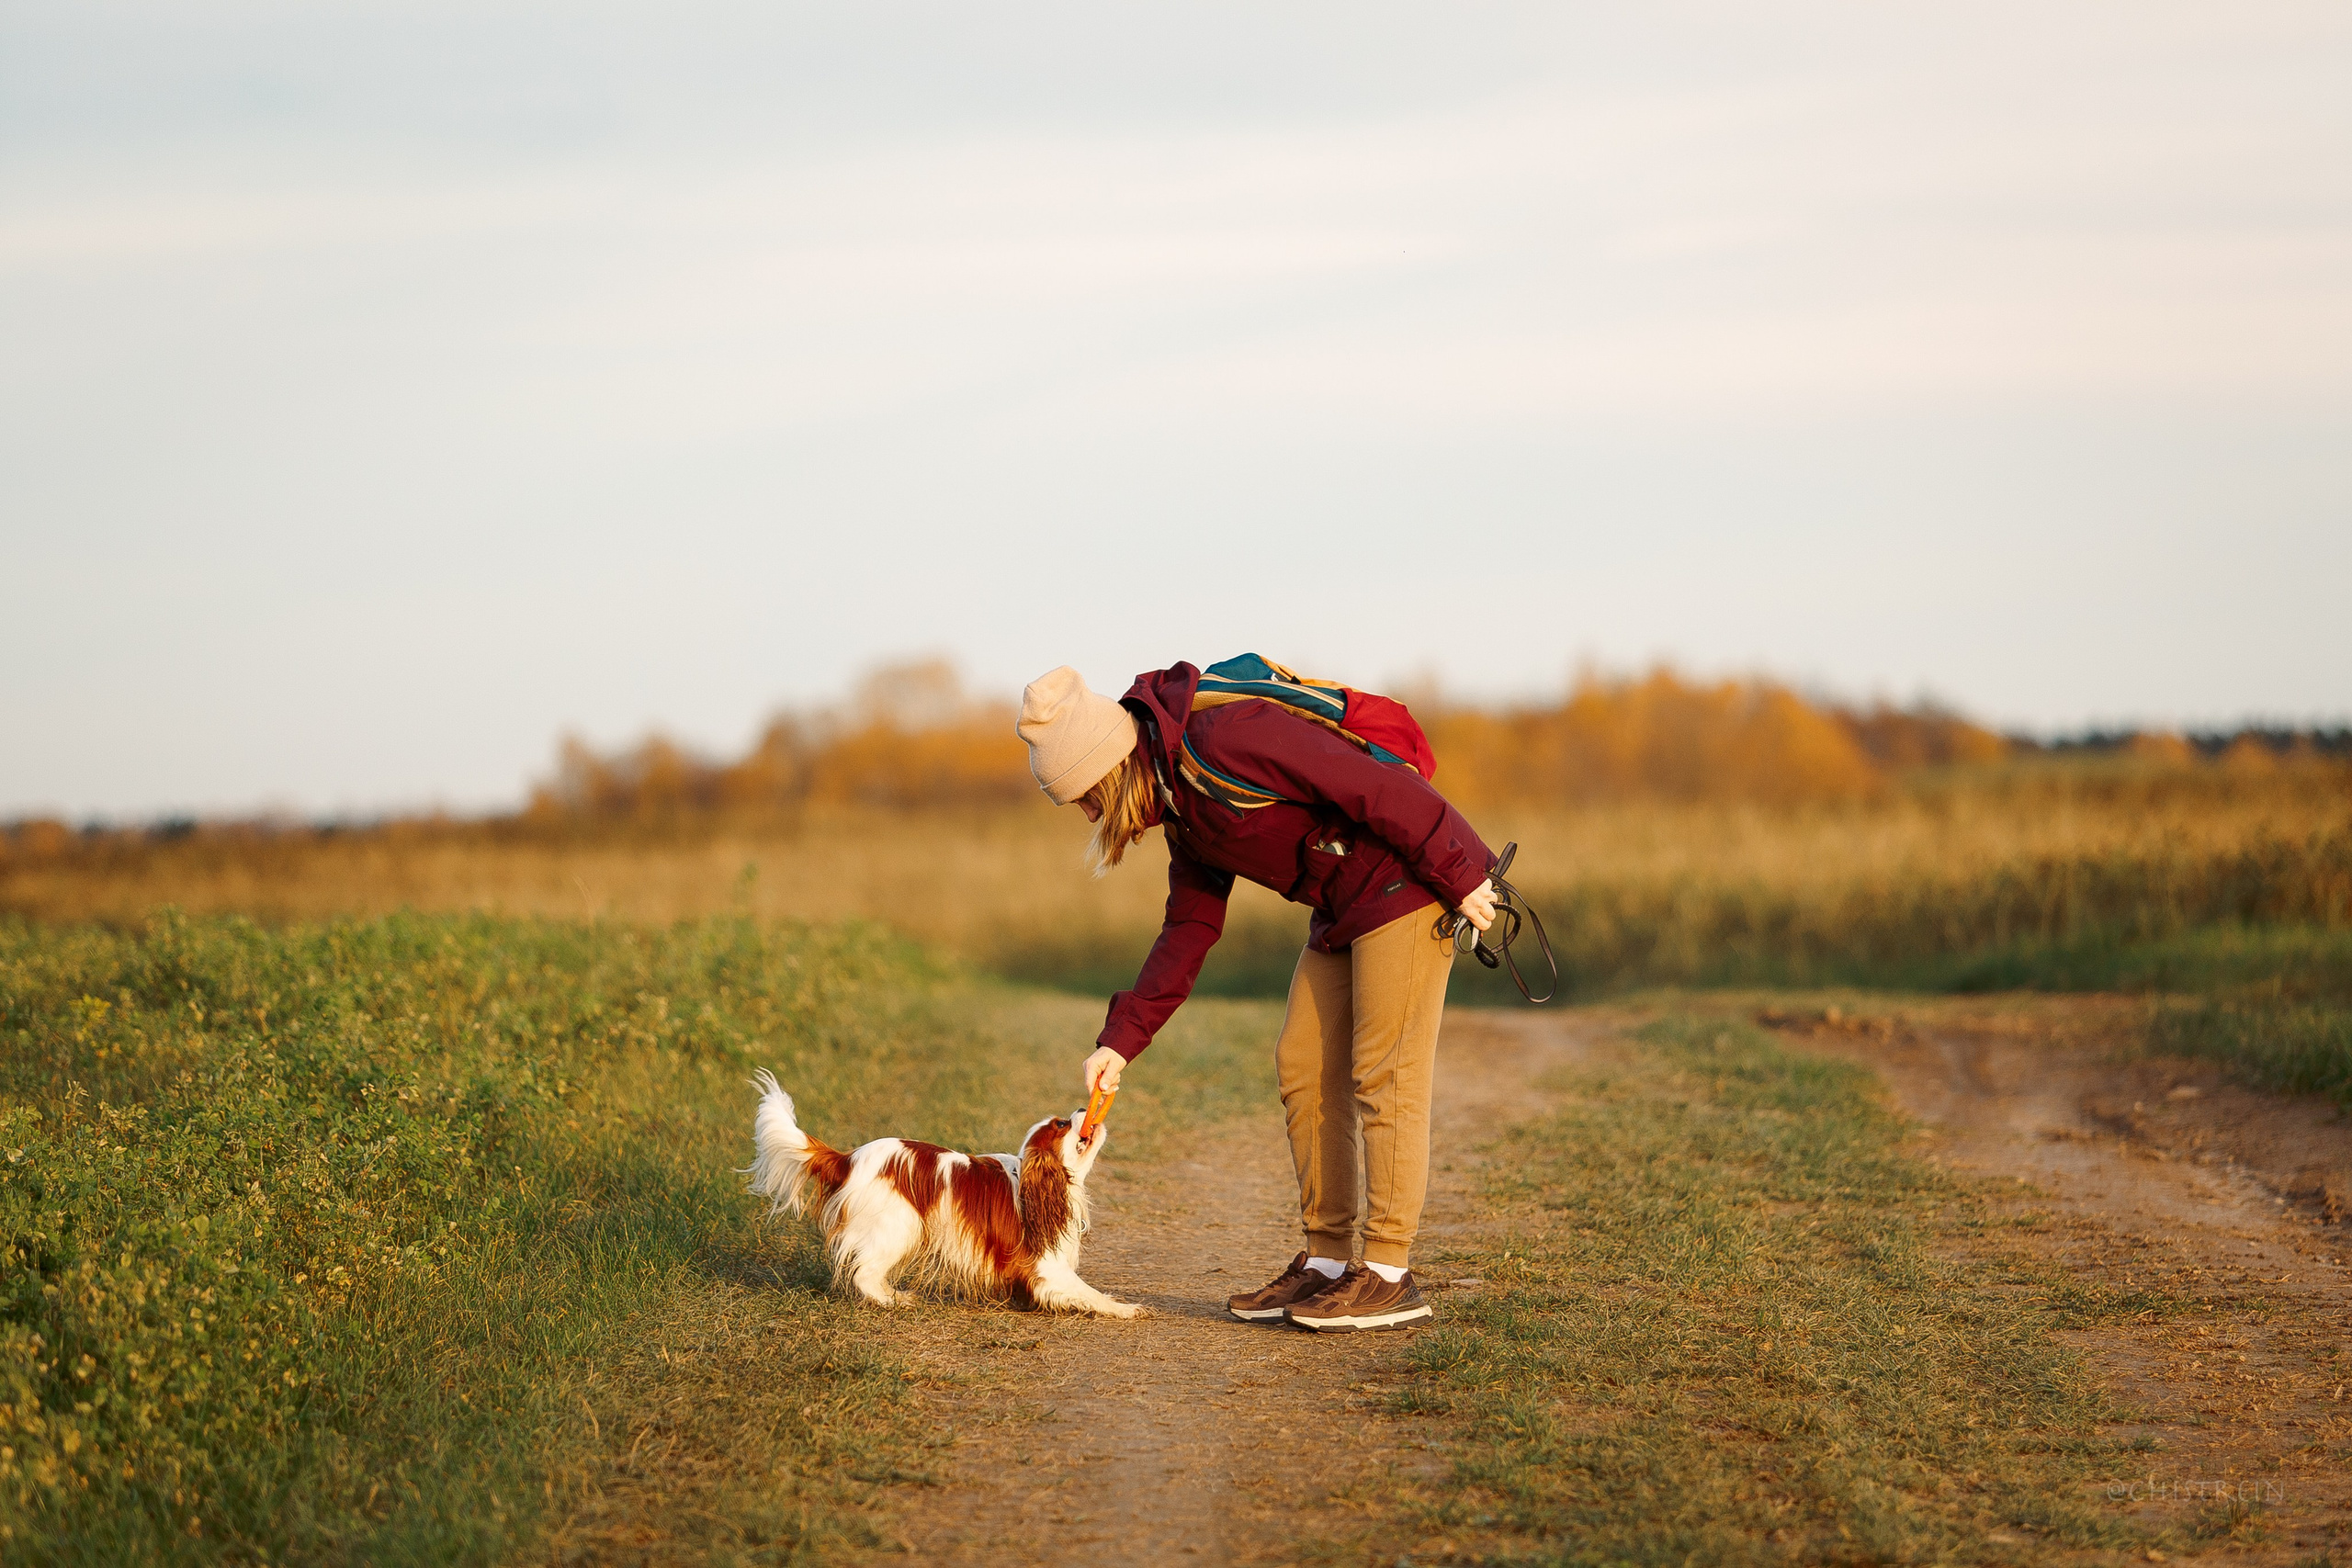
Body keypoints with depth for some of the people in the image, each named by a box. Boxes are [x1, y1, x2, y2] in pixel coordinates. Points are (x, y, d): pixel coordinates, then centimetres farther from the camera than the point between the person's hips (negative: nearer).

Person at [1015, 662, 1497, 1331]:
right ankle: (1326, 1261, 13)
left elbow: (1376, 785, -25)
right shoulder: (1183, 810, 9)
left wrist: (1459, 874, -21)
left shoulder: (1227, 739, -23)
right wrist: (1121, 1039, 10)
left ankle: (1389, 1275, -5)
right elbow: (1189, 928, 15)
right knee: (1303, 1065, 8)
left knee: (1384, 1073, -9)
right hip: (1343, 911, 10)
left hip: (1406, 885, -10)